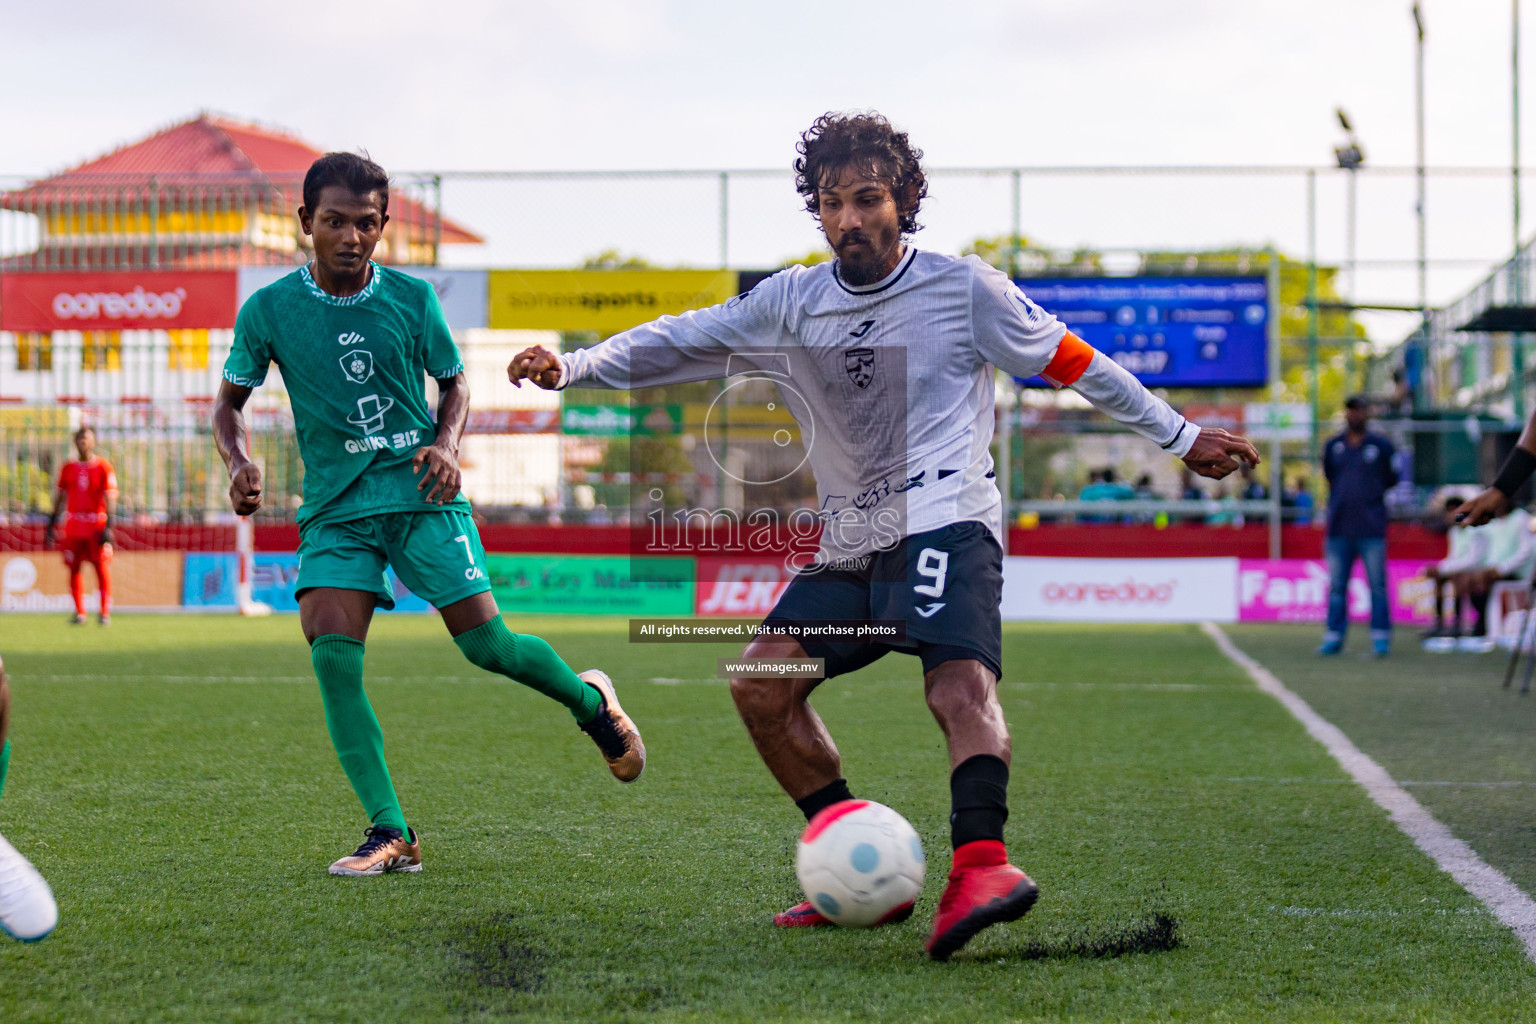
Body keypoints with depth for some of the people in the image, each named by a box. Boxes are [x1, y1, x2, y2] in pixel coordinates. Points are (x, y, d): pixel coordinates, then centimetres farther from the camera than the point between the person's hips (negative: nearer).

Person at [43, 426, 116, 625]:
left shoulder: (104, 467, -1)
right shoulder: (68, 469, 10)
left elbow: (110, 499, -7)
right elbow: (60, 497, 15)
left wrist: (108, 526, -17)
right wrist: (52, 524, 10)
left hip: (97, 525, -4)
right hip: (73, 525, 4)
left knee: (102, 569, -6)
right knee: (74, 569, 3)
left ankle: (105, 612, 0)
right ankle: (79, 613, 11)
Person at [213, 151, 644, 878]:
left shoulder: (411, 297, 0)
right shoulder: (269, 310, -1)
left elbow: (454, 384, 13)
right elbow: (229, 403, 9)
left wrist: (446, 444, -7)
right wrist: (239, 463, -12)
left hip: (420, 496, -1)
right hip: (335, 507, 1)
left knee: (486, 644, -7)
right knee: (331, 654, -18)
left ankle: (590, 701, 27)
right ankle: (391, 835, -12)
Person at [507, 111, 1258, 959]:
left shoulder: (965, 289, 1)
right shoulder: (789, 305, 11)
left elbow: (1072, 363, 10)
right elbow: (682, 342, 7)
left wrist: (1179, 436, 14)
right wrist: (569, 366, -7)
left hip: (945, 520, -6)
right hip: (849, 545, 6)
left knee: (961, 680, -30)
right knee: (763, 684, -5)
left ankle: (980, 865, -50)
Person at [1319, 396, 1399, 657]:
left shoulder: (1381, 446, 5)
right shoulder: (1333, 447, 12)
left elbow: (1392, 479, 11)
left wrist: (1372, 493, 7)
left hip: (1371, 529, -3)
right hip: (1339, 527, 3)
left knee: (1377, 585, -4)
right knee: (1336, 586, 4)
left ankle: (1381, 637, -1)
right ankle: (1334, 637, 8)